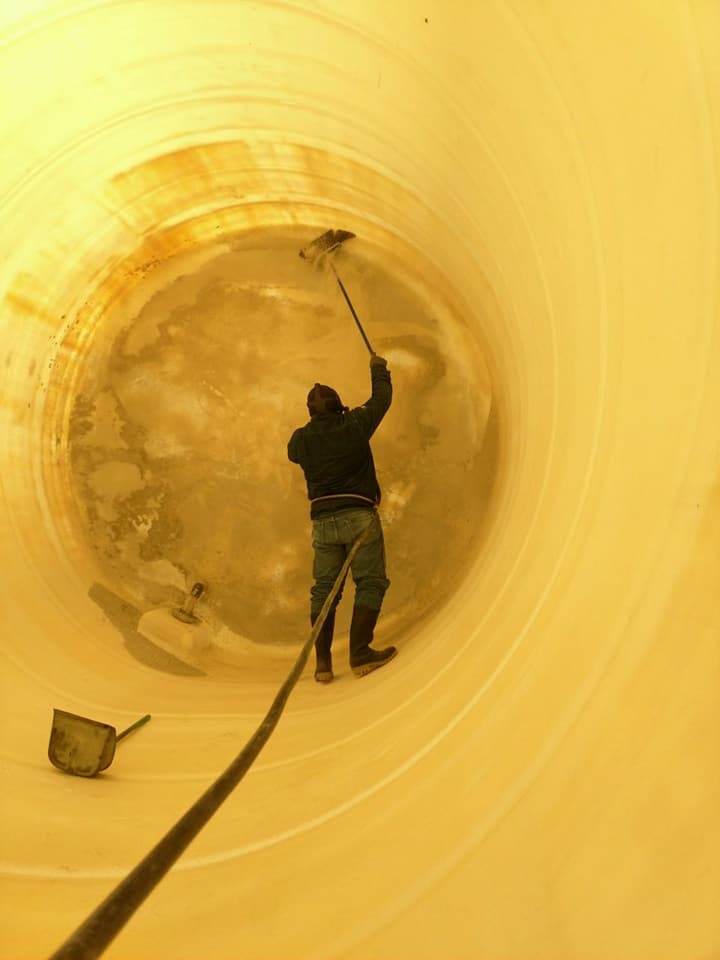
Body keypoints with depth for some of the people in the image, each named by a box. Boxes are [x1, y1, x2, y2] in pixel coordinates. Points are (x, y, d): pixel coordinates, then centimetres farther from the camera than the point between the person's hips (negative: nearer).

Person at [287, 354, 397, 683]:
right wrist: (378, 368, 32)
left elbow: (292, 455, 30)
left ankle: (322, 661, 6)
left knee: (324, 588, 8)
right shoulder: (355, 424, 0)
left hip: (323, 521, 4)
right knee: (370, 582, 1)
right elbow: (382, 397, 15)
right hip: (359, 516, -3)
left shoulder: (301, 438, 6)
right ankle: (360, 653, -6)